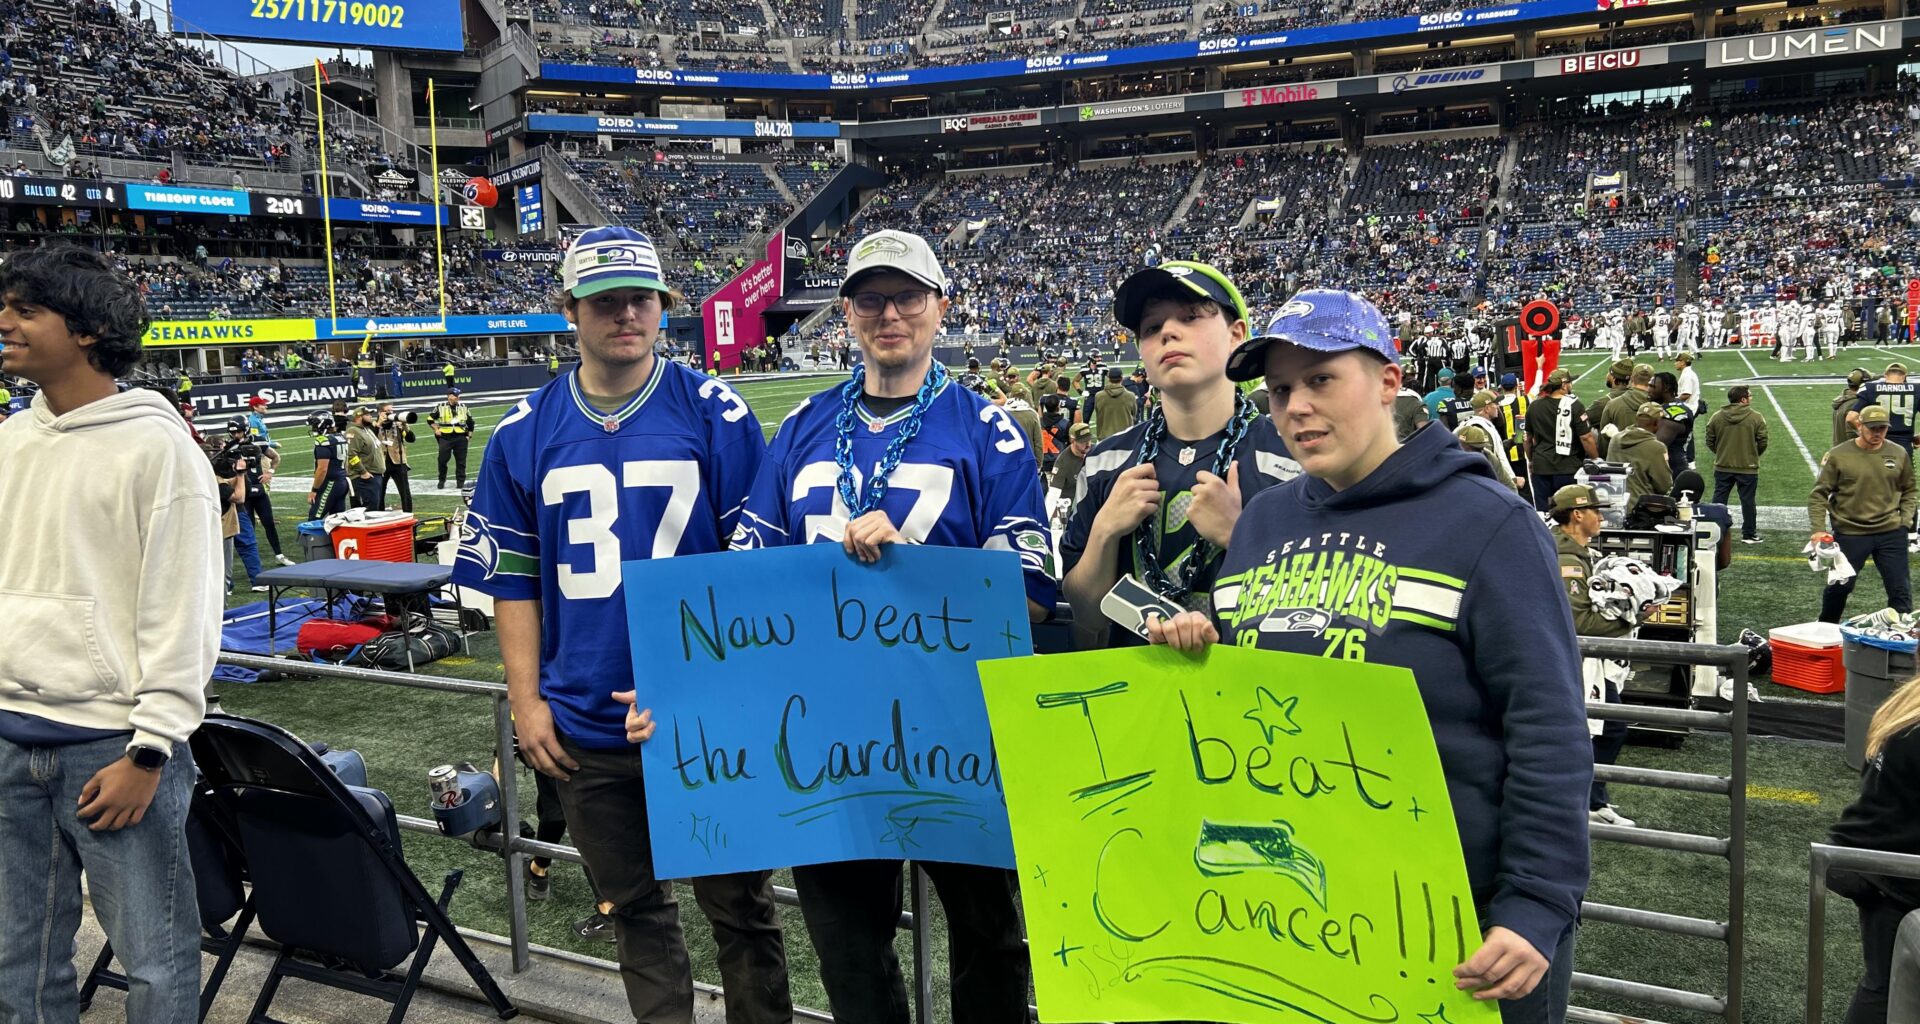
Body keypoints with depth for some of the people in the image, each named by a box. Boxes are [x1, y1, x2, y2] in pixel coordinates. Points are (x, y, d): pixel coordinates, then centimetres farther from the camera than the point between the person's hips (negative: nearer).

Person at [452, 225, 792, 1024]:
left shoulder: (716, 416, -5)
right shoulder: (525, 433, 3)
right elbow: (511, 575, 8)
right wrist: (526, 699, 2)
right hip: (585, 723, 3)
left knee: (739, 905, 10)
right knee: (635, 908, 17)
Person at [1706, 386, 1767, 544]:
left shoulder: (1717, 417, -3)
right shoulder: (1756, 418, -9)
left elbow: (1710, 442, 1)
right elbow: (1762, 442, -6)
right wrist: (1753, 455, 12)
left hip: (1722, 467, 2)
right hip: (1748, 467, -2)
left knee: (1719, 500, 10)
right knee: (1747, 501, 7)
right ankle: (1749, 535, 12)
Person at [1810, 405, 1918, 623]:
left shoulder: (1899, 454, 4)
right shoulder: (1838, 456, -6)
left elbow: (1909, 491, 16)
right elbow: (1818, 495, -3)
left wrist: (1905, 521, 3)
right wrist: (1819, 529, -12)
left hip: (1891, 533, 2)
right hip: (1850, 534, -2)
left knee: (1900, 590, 3)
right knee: (1840, 587, 7)